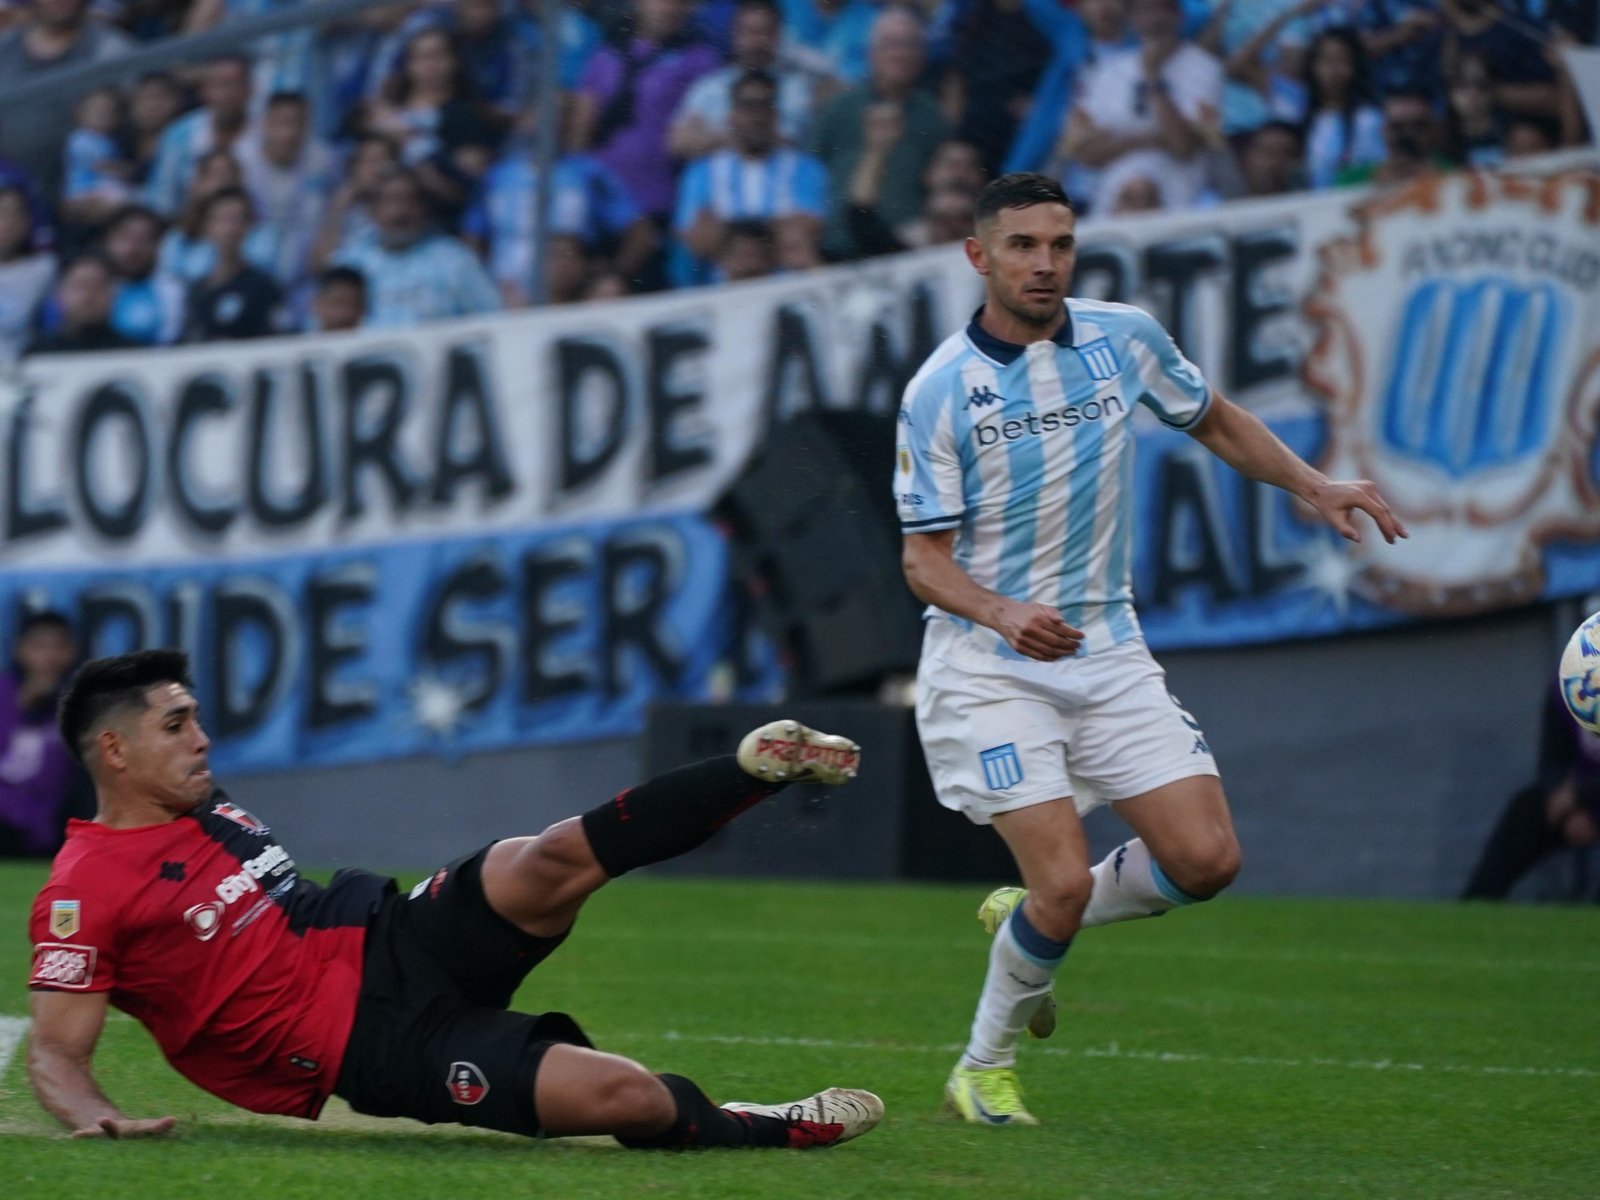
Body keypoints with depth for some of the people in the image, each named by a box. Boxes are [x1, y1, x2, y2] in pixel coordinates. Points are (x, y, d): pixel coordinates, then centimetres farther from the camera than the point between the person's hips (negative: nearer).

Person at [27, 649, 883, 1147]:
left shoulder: (208, 810, 13)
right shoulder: (83, 892, -12)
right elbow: (54, 1049, -14)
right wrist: (95, 1117, -32)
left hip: (390, 944, 7)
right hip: (374, 1045, -7)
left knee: (556, 859, -21)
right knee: (623, 1094, -22)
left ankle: (765, 765, -13)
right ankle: (761, 1132, 4)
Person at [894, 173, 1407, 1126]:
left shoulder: (1125, 339, 0)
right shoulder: (940, 391, -12)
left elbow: (1213, 420, 19)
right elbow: (925, 556, -11)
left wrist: (1315, 486, 6)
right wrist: (1002, 613, -30)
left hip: (1108, 654, 5)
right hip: (987, 665, -5)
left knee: (1207, 859, -6)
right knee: (1064, 881, -16)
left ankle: (1031, 925, 21)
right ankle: (986, 1067, 8)